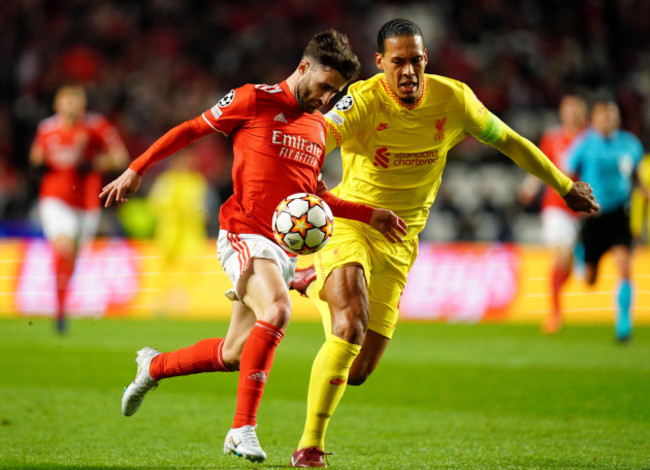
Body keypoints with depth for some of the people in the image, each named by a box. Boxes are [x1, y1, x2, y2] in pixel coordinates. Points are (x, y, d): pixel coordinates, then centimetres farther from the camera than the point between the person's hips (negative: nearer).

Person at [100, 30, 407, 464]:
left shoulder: (319, 127, 17)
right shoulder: (254, 101, -3)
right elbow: (191, 130, 3)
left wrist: (368, 215, 18)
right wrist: (136, 170, -1)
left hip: (284, 248, 7)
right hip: (244, 233, -7)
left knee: (234, 355, 7)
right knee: (277, 310, -32)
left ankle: (154, 366, 35)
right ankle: (244, 429, -29)